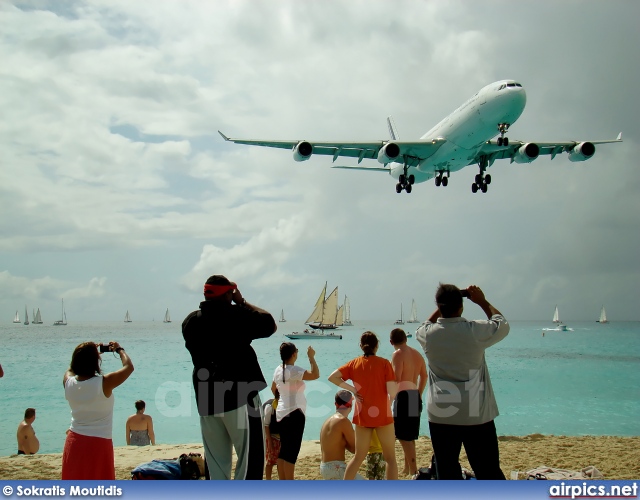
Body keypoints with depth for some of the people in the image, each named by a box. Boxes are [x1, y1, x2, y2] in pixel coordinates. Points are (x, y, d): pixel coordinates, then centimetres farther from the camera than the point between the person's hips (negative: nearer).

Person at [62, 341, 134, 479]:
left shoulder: (68, 381, -6)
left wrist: (84, 354, 22)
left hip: (74, 442, 5)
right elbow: (128, 367, -7)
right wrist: (119, 350, 9)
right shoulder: (104, 383, -19)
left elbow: (71, 369, 19)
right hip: (99, 443, -5)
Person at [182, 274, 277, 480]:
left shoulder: (190, 321, 6)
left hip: (206, 401, 6)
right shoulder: (237, 316, -11)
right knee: (250, 457, -1)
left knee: (216, 463, 13)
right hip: (240, 396, -6)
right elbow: (270, 324, 1)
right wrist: (242, 302, 7)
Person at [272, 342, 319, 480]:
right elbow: (315, 375, -29)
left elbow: (273, 388, 25)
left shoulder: (278, 370, 9)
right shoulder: (293, 370, -17)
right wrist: (311, 357, -15)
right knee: (291, 452, -6)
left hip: (282, 413, 9)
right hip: (294, 413, -9)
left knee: (283, 450, 12)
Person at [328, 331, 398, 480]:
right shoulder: (384, 363, -9)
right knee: (390, 457, 8)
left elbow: (332, 377, -6)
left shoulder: (354, 363, 0)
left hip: (362, 416, 3)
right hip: (382, 415, -3)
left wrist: (352, 389, -1)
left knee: (358, 456, 16)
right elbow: (392, 392, -15)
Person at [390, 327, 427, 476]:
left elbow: (396, 379, -22)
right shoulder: (417, 353, 11)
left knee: (404, 437, -2)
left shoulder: (398, 354, -13)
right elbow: (424, 376, 18)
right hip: (415, 396, 8)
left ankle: (413, 471, -4)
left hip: (403, 396, -8)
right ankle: (407, 468, 30)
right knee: (410, 436, 19)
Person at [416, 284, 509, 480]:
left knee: (447, 473, 7)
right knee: (489, 473, 5)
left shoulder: (429, 334, -4)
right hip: (476, 416, -2)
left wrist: (443, 306, 21)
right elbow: (502, 324, 10)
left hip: (440, 416, 2)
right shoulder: (475, 331, -11)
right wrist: (483, 302, 18)